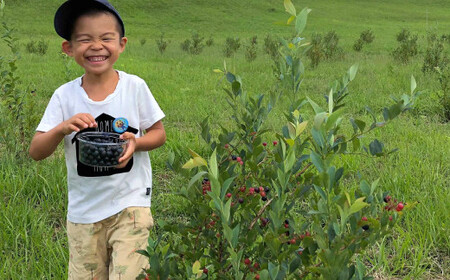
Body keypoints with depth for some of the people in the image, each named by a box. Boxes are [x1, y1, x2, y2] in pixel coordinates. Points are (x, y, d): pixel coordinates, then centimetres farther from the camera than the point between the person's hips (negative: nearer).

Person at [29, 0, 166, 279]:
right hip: (83, 211, 2)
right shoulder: (64, 96, -6)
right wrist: (62, 128, -25)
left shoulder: (135, 87, -8)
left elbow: (159, 133, 1)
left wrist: (135, 142, -19)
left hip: (130, 202, -2)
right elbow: (36, 152, -6)